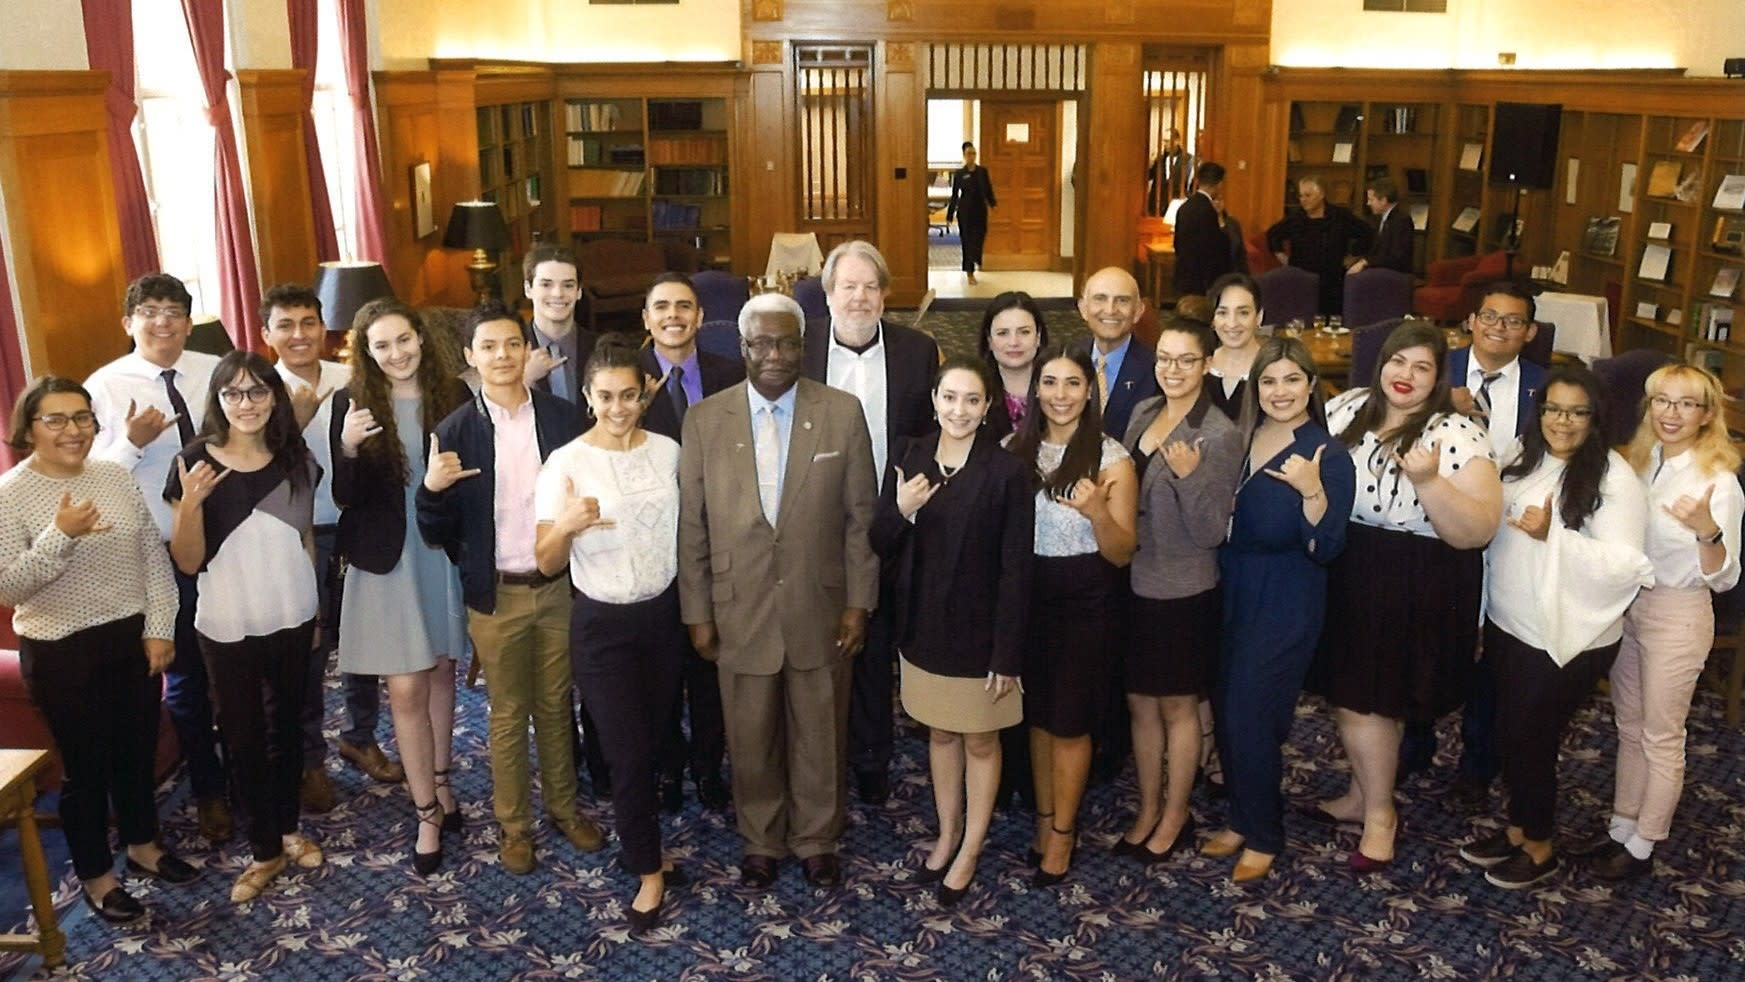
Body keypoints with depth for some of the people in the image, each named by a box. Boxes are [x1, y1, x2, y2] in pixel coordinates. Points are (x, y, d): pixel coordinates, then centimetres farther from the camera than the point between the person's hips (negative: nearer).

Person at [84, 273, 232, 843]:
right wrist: (132, 443, -25)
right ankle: (208, 791, 31)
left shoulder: (217, 373, 0)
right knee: (186, 673, 12)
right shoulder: (104, 387, -6)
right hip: (162, 553, -2)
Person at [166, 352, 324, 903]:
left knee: (288, 726, 17)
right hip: (228, 627, -3)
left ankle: (289, 829, 34)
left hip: (293, 619, 3)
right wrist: (191, 503, -27)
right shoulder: (196, 463, -12)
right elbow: (187, 562, -11)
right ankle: (265, 850, 23)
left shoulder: (297, 461, -1)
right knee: (244, 737, 8)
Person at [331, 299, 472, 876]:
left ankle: (438, 782, 34)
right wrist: (347, 450, -26)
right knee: (406, 690, -1)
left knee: (442, 674, 16)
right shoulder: (354, 404, -6)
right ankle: (427, 813, 11)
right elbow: (345, 498, -9)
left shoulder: (454, 394, -3)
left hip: (445, 555, 2)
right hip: (388, 562, -2)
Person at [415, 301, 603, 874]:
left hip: (559, 586, 1)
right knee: (508, 715, 12)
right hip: (497, 595, -1)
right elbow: (437, 535, -5)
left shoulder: (563, 418, -2)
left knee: (556, 705, 16)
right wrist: (431, 489, -24)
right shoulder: (455, 432, -6)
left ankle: (563, 806, 34)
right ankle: (513, 824, 28)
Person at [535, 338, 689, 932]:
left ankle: (636, 841, 37)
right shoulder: (566, 463, -12)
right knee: (627, 752, 2)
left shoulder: (668, 451, -3)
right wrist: (565, 526, -33)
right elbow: (546, 565, -12)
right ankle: (649, 870, 21)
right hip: (602, 626, -3)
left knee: (653, 743, 15)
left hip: (663, 615, 3)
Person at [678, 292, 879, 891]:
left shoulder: (843, 413, -4)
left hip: (820, 610, 0)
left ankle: (817, 840, 36)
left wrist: (859, 601, -3)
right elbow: (692, 526, 0)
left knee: (820, 737, 14)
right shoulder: (704, 420, -3)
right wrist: (697, 613, 0)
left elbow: (861, 516, -1)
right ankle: (761, 842, 36)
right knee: (751, 741, 14)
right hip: (739, 611, 0)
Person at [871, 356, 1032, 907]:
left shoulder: (1006, 473, -15)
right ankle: (947, 834, 38)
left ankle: (970, 850, 29)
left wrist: (1007, 654, -15)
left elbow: (1015, 570, -14)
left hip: (978, 633, -4)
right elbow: (881, 548, 1)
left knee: (980, 740, 12)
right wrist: (900, 512, -21)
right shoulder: (912, 462, -2)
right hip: (925, 628, 4)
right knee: (940, 734, 19)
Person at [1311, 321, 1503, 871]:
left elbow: (1478, 532, -20)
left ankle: (1379, 813, 25)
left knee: (1366, 701, 3)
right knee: (1347, 692, 15)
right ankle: (1363, 795, 37)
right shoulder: (1347, 409, 1)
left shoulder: (1459, 436, -14)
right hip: (1344, 577, 5)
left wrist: (1428, 480, -33)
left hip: (1414, 592, -5)